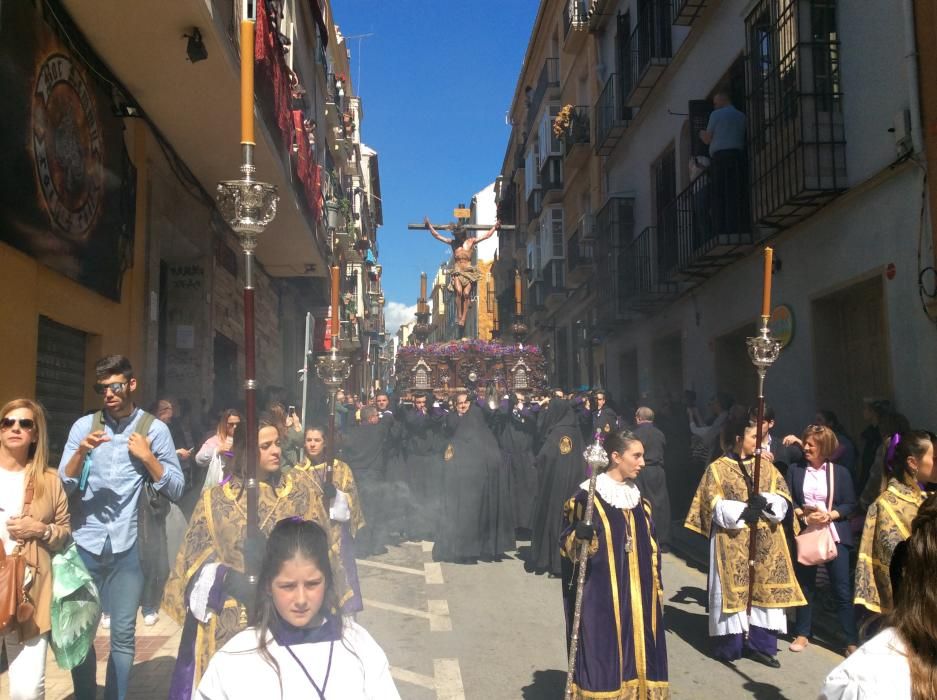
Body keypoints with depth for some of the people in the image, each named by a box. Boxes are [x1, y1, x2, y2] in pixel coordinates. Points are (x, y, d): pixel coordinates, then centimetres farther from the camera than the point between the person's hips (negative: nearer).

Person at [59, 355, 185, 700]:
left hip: (127, 546, -1)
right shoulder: (84, 425, 4)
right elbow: (63, 485, 0)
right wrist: (81, 452, -17)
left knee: (123, 634, 7)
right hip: (84, 544, 2)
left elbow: (176, 489, -1)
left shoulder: (154, 428, 0)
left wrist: (148, 457, -14)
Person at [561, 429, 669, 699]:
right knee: (601, 653, -2)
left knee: (633, 649, 10)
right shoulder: (588, 495, -11)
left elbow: (648, 548, 15)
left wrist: (655, 587, 14)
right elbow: (567, 542, -9)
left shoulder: (637, 497, 9)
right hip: (601, 593, -6)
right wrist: (579, 535, -31)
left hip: (636, 593, 6)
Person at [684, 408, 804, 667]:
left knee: (765, 588, 3)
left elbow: (783, 501, 3)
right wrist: (744, 510, -21)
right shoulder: (717, 469, -2)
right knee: (734, 589, -2)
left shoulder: (766, 466, 10)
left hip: (765, 542, 4)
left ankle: (761, 644, 12)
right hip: (733, 543, -4)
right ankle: (730, 645, 8)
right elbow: (715, 507, -9)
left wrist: (764, 502, -17)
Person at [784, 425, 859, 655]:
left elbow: (851, 504, 0)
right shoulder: (794, 470, 3)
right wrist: (804, 516, -15)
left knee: (843, 589, 0)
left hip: (835, 535, -1)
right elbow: (787, 501, 1)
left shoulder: (840, 472, 1)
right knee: (805, 586, 11)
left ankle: (852, 640, 9)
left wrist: (830, 515, -15)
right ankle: (802, 633, 24)